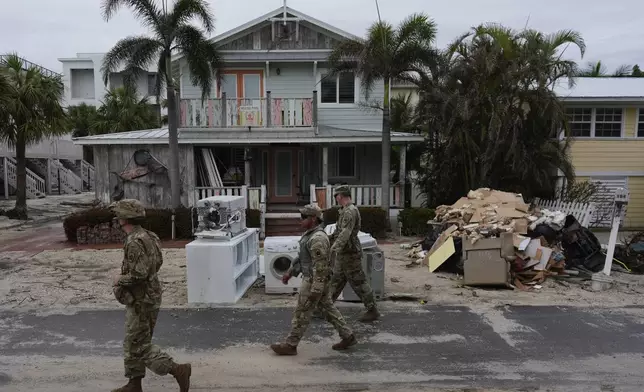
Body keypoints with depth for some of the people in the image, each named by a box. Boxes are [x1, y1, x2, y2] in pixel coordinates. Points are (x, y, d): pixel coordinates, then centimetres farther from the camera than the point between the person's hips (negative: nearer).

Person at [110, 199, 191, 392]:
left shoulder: (135, 242, -24)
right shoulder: (147, 236, 6)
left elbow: (138, 275, -29)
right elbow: (156, 263, 16)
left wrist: (120, 279, -11)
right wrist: (125, 276, 15)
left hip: (141, 301, -10)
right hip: (149, 296, 10)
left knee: (139, 346, 1)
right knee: (133, 343, 19)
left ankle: (178, 370, -1)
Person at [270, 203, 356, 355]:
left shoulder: (318, 238, -23)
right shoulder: (310, 234, 11)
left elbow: (321, 266, -25)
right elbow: (302, 257, 20)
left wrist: (315, 289, -24)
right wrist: (290, 272, 20)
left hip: (315, 280, -10)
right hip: (313, 279, 10)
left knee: (302, 313, 1)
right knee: (328, 308, 15)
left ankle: (290, 345, 13)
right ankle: (348, 336, 22)